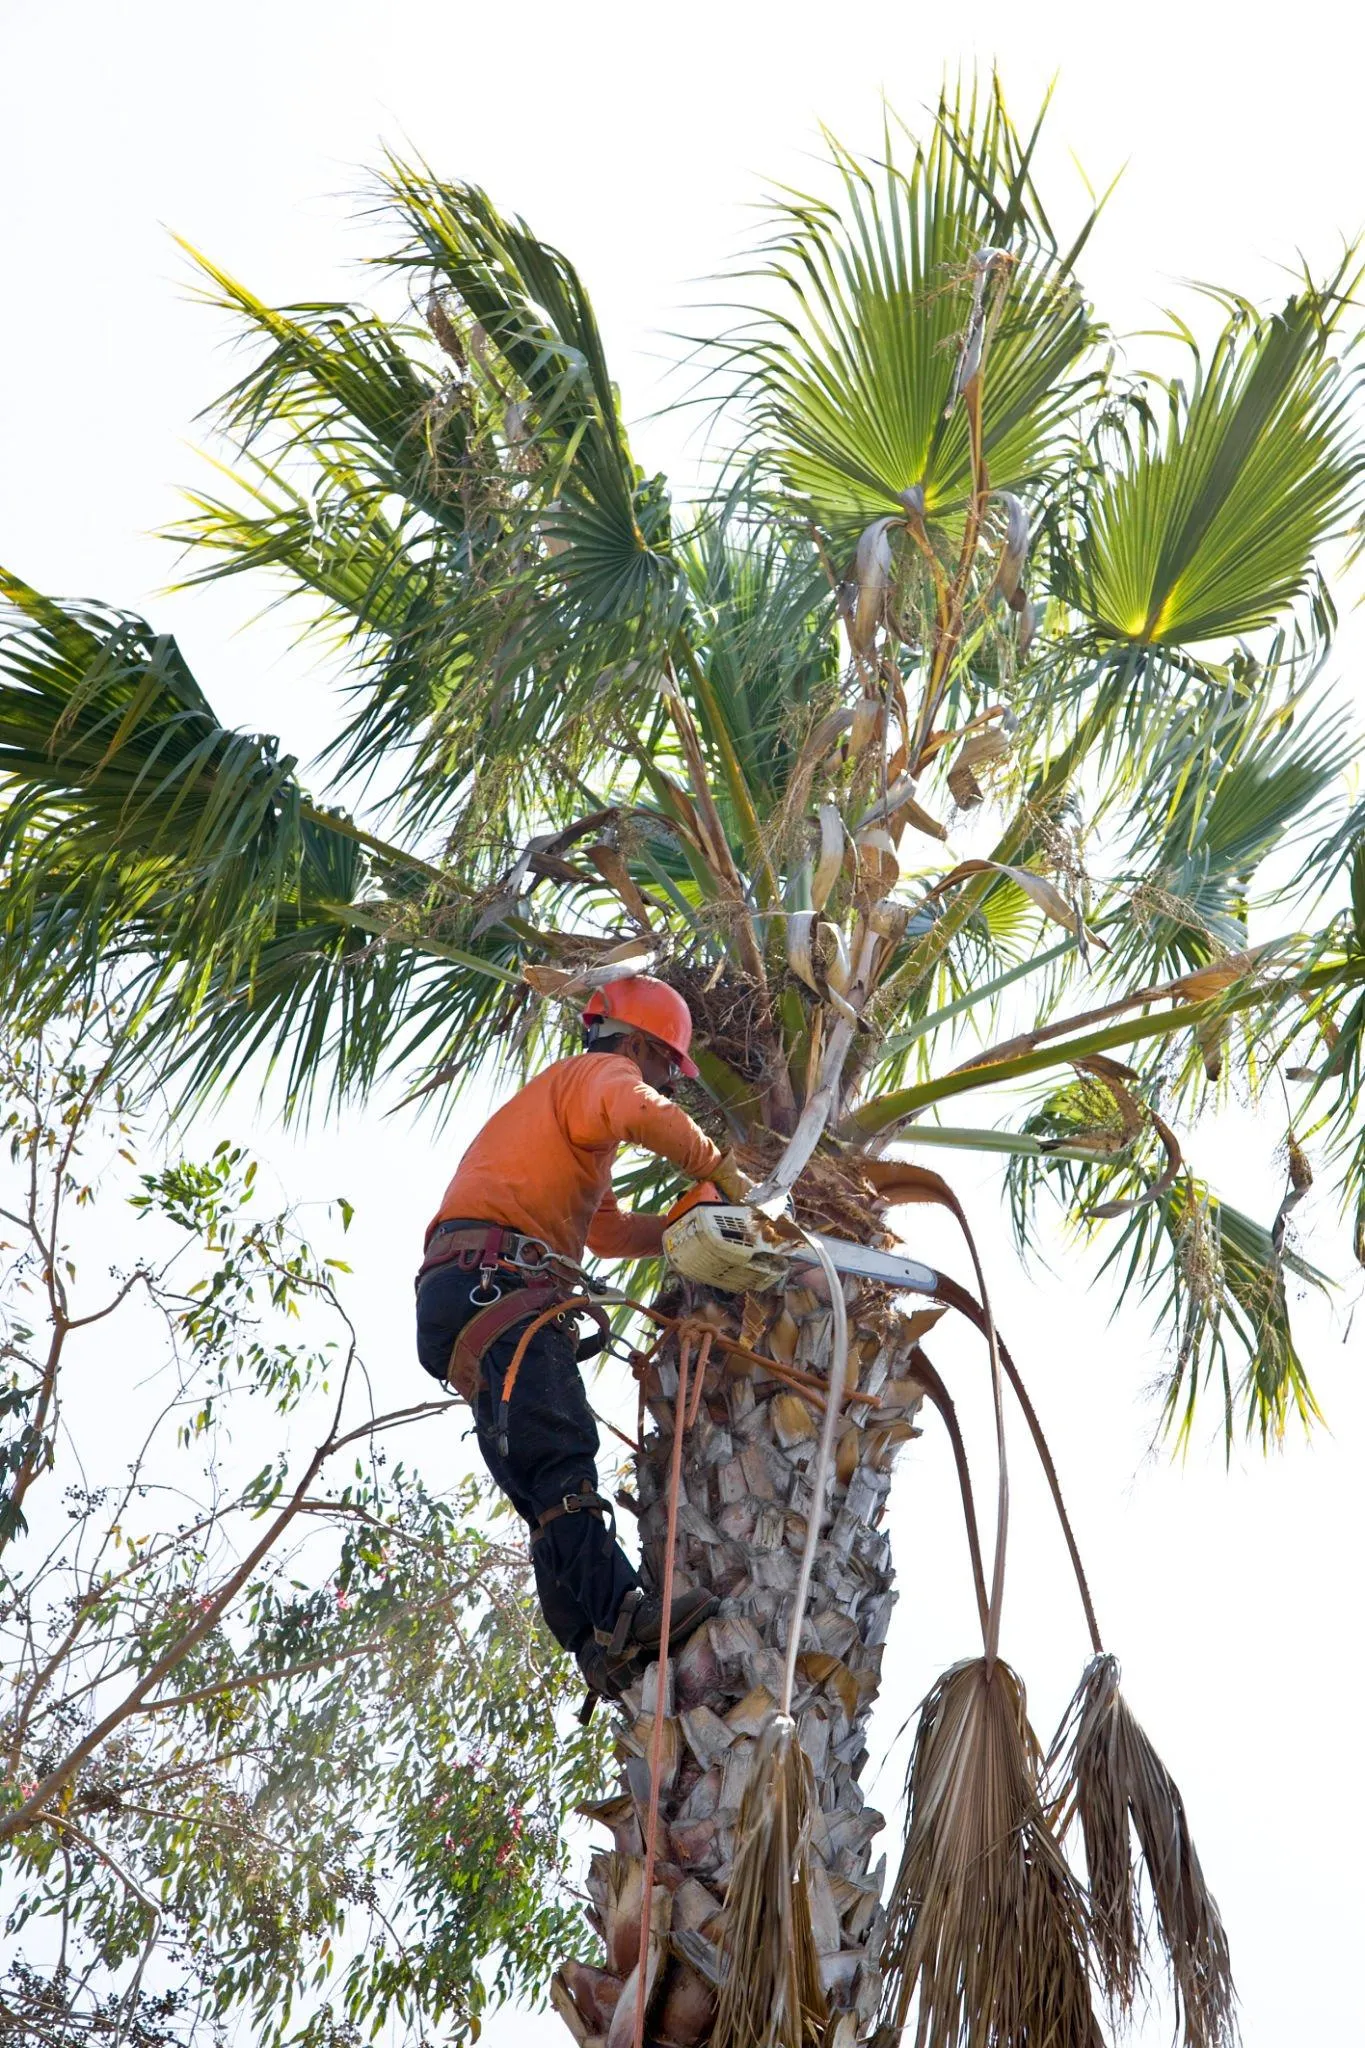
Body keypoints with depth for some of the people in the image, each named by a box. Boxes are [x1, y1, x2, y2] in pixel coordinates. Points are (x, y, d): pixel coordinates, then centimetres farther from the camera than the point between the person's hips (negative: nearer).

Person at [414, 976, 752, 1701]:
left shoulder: (574, 1118, 40)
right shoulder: (598, 1072, 9)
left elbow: (608, 1230, 43)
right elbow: (638, 1112, -17)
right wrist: (720, 1170, -9)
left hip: (474, 1299, 10)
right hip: (491, 1280, -10)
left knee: (547, 1489, -3)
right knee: (560, 1453, -26)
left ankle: (599, 1644, -12)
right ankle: (621, 1610, -39)